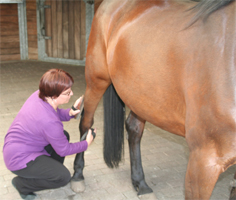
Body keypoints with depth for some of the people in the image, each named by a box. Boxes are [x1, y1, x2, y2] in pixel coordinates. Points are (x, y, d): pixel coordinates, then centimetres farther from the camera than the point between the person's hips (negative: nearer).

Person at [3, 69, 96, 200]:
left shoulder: (39, 95, -11)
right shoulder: (49, 122, -34)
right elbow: (64, 150, -17)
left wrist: (70, 113, -8)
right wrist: (86, 144, -4)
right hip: (19, 159, -9)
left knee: (63, 136, 14)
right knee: (63, 177, -12)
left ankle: (48, 170, 23)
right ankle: (22, 184, 5)